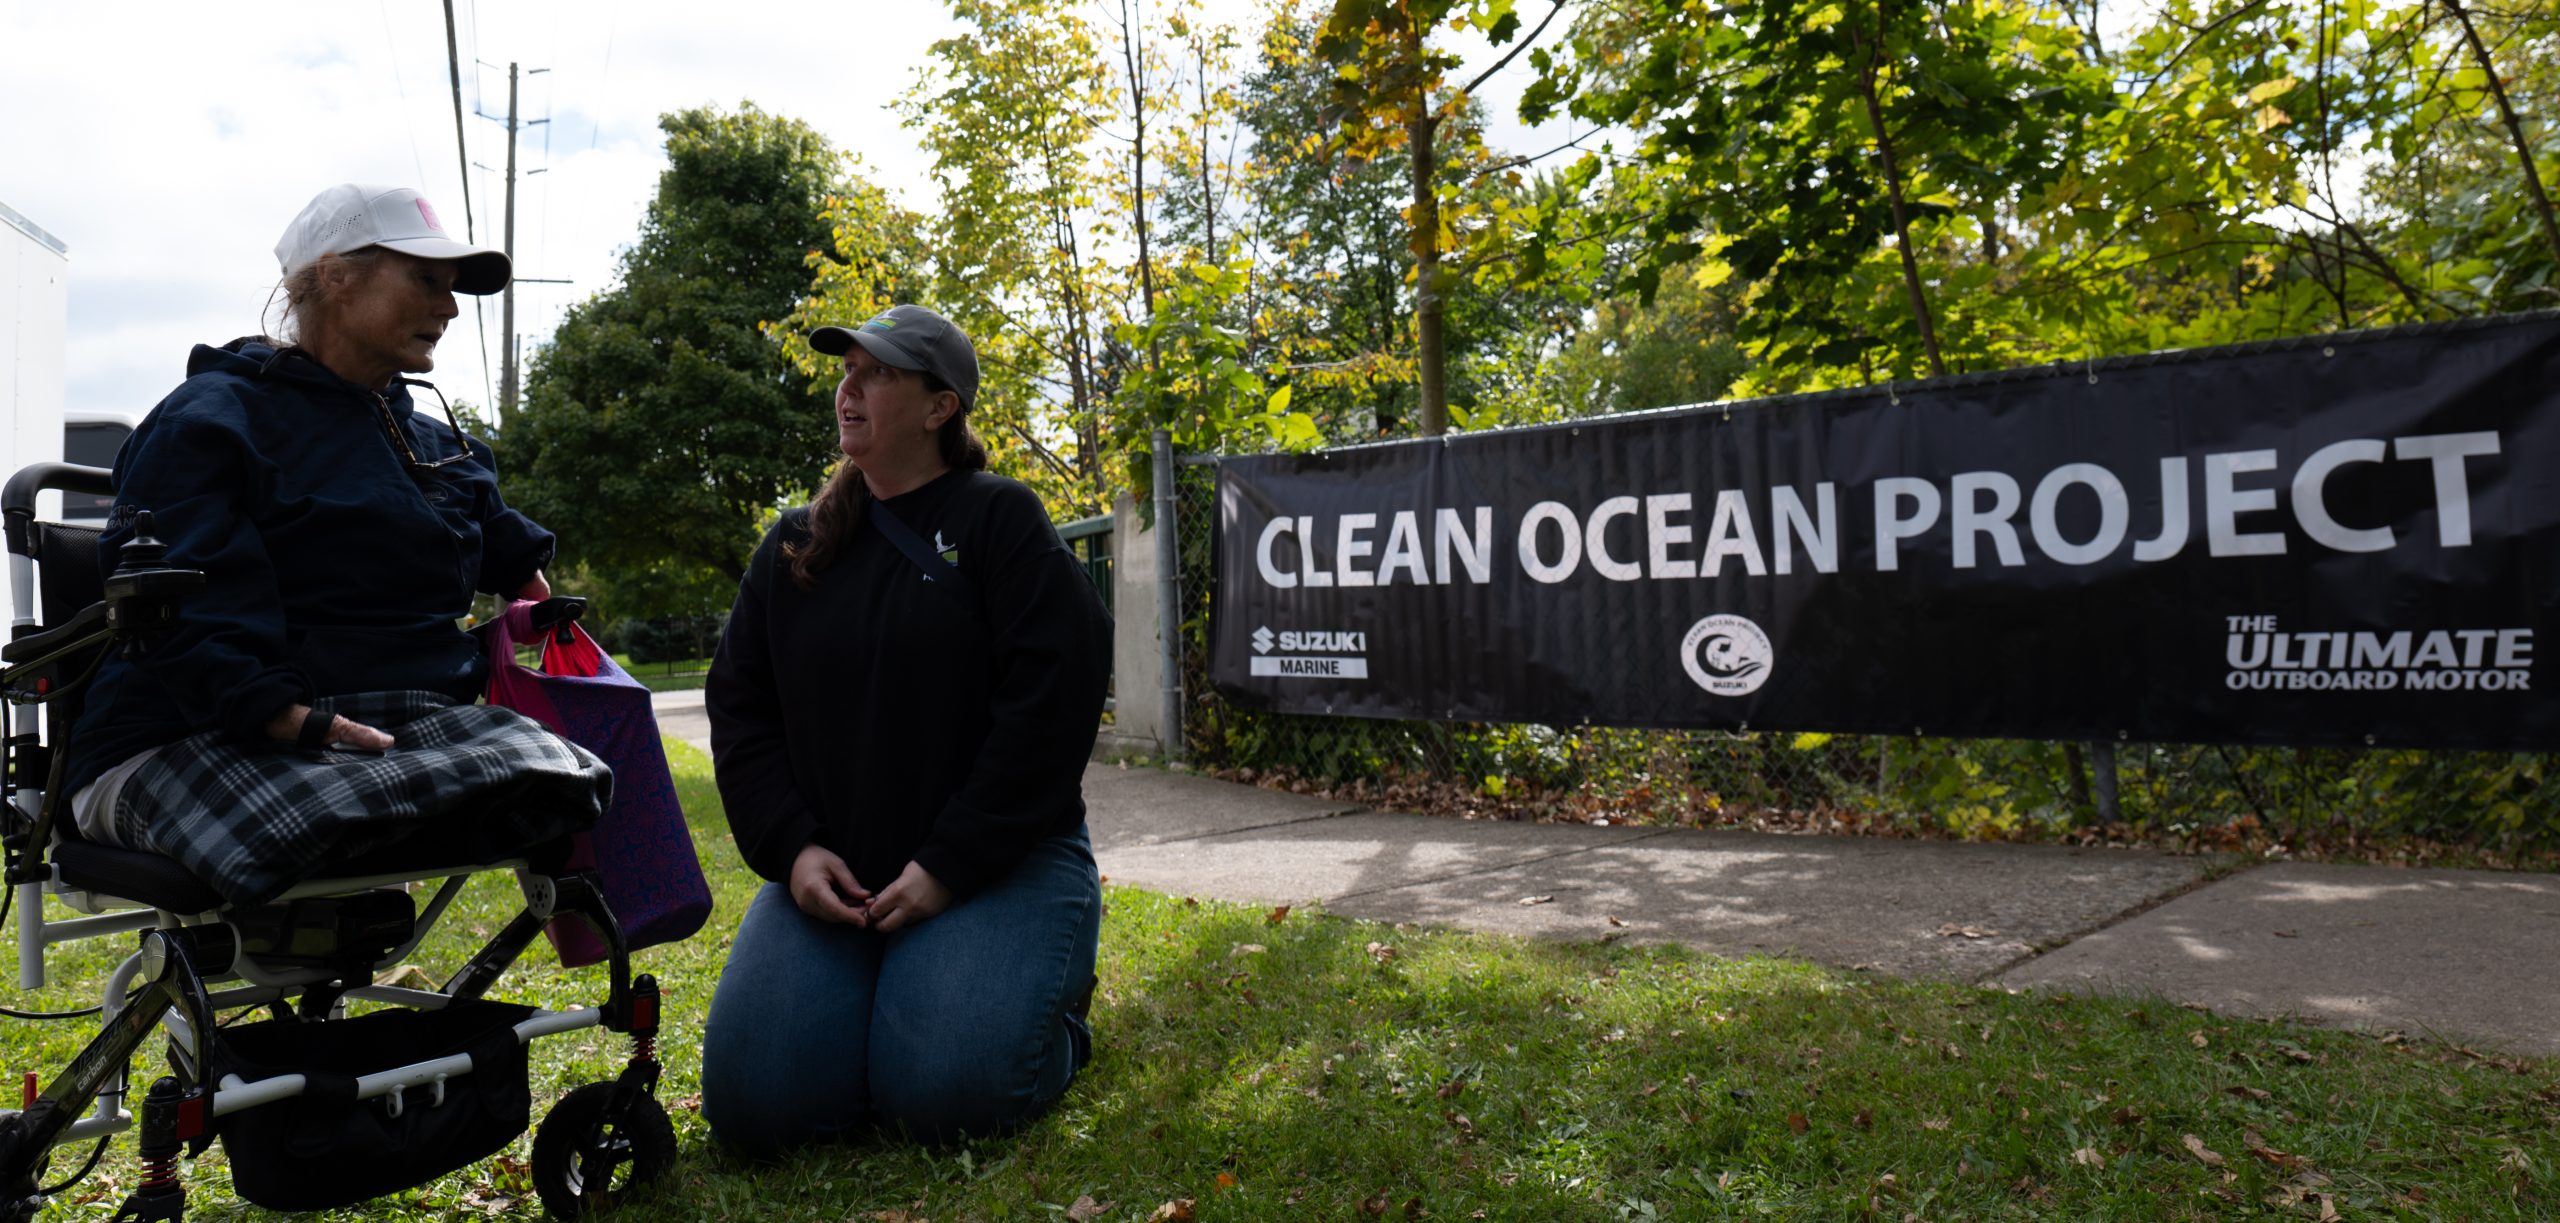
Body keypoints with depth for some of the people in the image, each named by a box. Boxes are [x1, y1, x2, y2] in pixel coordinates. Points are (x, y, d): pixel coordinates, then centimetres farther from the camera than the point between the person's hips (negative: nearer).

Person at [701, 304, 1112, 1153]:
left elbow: (1049, 708, -13)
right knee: (751, 1103, -11)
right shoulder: (793, 547, 13)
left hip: (999, 862, -4)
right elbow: (740, 710, 10)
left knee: (943, 1093, -22)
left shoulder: (999, 520, -3)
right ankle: (886, 1000, 17)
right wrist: (791, 848, -6)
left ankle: (1053, 1004, 10)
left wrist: (949, 868, -17)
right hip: (831, 875, 5)